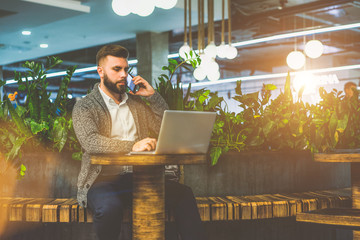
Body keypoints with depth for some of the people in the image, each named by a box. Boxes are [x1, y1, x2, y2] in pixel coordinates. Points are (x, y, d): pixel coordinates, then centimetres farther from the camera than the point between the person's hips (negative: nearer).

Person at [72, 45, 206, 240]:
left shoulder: (136, 102, 19)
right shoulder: (84, 107, 3)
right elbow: (90, 142, -18)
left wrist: (153, 96, 7)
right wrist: (132, 146, -30)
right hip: (104, 178, -4)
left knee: (183, 194, -21)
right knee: (109, 207, -37)